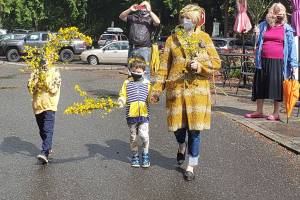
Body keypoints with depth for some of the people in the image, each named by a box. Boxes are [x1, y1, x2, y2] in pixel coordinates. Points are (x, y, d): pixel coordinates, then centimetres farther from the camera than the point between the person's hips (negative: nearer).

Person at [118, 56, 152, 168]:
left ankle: (145, 155, 10)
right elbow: (123, 95, 3)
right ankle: (135, 155, 28)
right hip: (131, 115, 1)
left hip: (144, 114, -1)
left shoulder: (147, 83, 5)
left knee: (144, 135, -12)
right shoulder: (127, 83, 4)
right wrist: (121, 101, -17)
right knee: (133, 137, 11)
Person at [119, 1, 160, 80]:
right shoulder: (133, 17, 18)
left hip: (144, 49, -4)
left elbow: (157, 22, -11)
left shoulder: (150, 19, 9)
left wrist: (149, 11, -12)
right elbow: (121, 17, 7)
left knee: (145, 70, -9)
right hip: (132, 48, 4)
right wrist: (130, 10, -7)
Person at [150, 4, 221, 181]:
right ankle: (182, 147, 41)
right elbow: (164, 66, 6)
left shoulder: (204, 38, 5)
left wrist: (200, 65, -15)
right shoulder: (172, 39, 7)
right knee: (178, 125, 5)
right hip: (176, 88, 1)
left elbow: (216, 62, 4)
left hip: (198, 89, -1)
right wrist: (157, 89, 1)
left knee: (195, 128, 0)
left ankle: (191, 166, 13)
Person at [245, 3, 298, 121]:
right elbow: (258, 43, 15)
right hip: (263, 61, 3)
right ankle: (259, 111, 19)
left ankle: (276, 113, 10)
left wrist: (293, 63, -7)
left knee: (277, 86, 0)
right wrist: (257, 59, 6)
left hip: (278, 61, -3)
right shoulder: (263, 26, 10)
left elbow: (291, 46, 1)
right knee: (260, 85, 8)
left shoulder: (286, 28, 4)